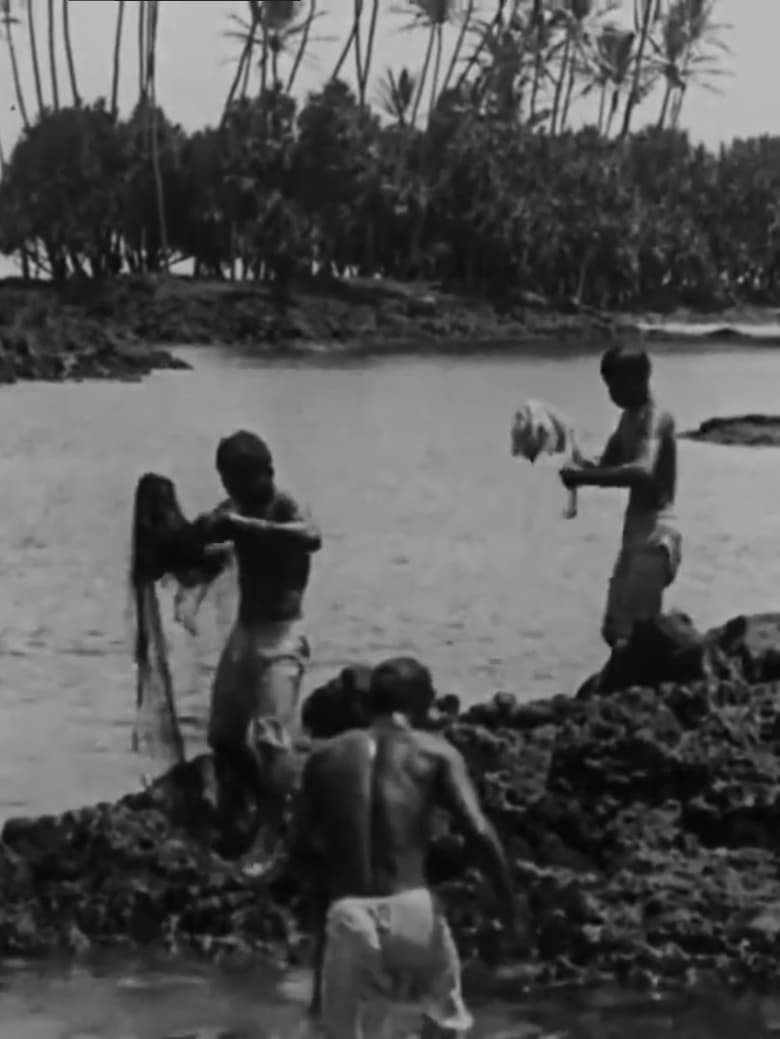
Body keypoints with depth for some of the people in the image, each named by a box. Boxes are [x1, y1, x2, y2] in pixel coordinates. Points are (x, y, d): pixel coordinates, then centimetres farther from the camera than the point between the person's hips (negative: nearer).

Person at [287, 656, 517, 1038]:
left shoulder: (325, 756, 11)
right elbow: (479, 831, -7)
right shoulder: (435, 753, 5)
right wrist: (510, 903, 3)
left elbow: (299, 847, 9)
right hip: (412, 910, -1)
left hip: (348, 916, 1)